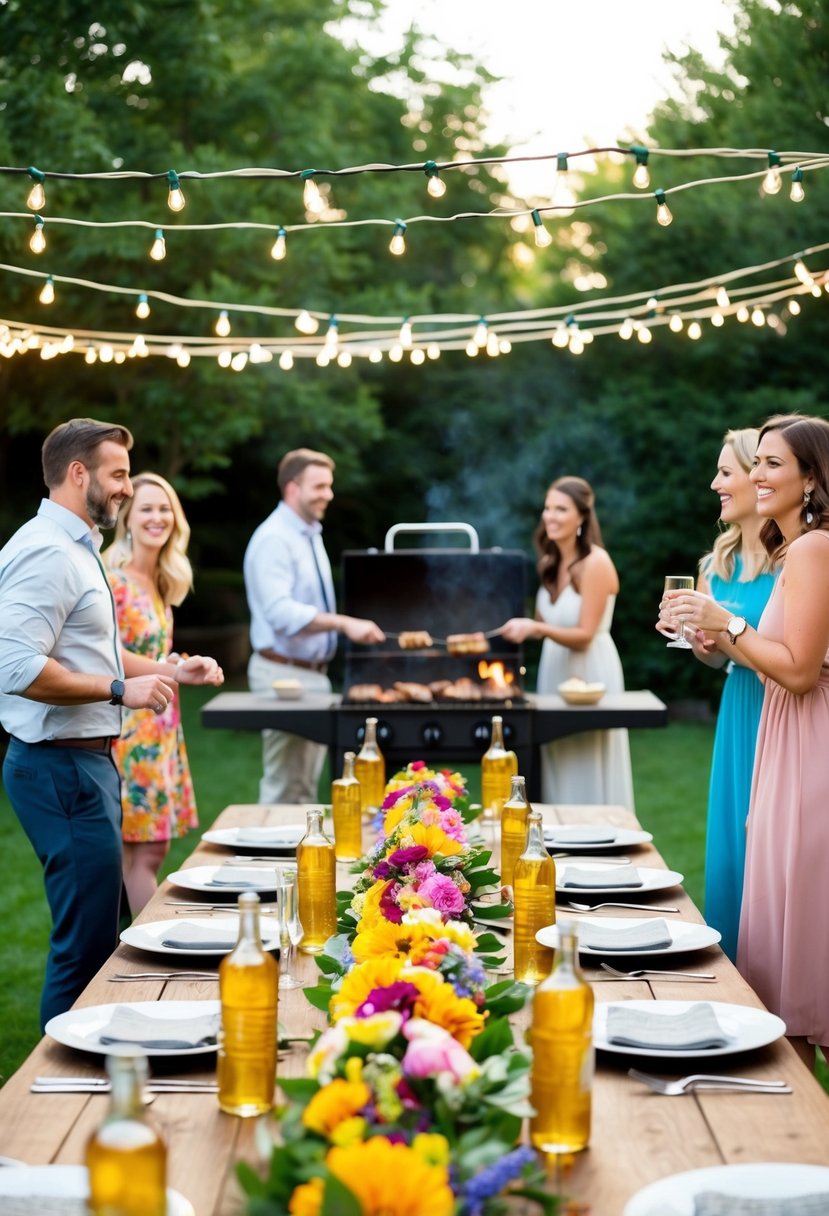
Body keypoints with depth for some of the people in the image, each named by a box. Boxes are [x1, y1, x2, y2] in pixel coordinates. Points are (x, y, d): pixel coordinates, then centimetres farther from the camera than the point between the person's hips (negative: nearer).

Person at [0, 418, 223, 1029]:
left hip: (87, 760, 11)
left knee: (96, 933, 17)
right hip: (61, 765, -11)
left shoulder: (77, 548, 18)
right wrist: (121, 689, -22)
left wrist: (171, 671, 18)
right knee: (88, 943, -7)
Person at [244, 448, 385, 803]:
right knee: (284, 785, -5)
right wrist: (345, 624, -34)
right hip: (284, 673, -9)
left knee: (307, 784, 12)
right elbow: (281, 613, -28)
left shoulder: (310, 534, 14)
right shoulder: (273, 539, -16)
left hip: (313, 671, 9)